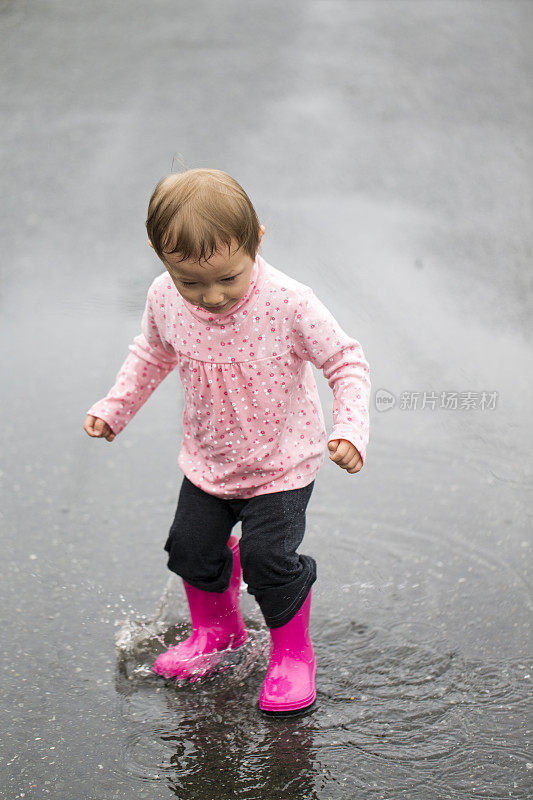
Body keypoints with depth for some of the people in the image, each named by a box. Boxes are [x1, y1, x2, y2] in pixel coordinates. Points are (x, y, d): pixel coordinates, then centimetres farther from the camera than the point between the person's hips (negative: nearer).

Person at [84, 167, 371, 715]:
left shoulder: (288, 303, -29)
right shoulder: (164, 299, -16)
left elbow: (346, 361, -17)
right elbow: (152, 352, 7)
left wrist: (349, 428, -29)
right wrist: (115, 407, 4)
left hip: (281, 463, -4)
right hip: (208, 460, 5)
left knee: (269, 559, -8)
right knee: (192, 548, 12)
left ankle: (292, 653, 23)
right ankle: (216, 629, 45)